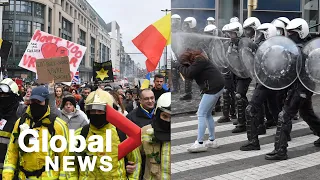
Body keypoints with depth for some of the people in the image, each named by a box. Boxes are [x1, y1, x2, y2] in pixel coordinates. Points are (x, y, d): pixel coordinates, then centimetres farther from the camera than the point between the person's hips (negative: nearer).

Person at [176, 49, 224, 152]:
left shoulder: (198, 61, -14)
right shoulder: (199, 60, 17)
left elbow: (189, 73, -21)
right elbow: (191, 75, 14)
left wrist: (180, 66, -6)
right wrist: (183, 66, -1)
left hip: (213, 88, -11)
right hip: (217, 87, 11)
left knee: (201, 114, -9)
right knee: (208, 114, 16)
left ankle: (200, 143, -10)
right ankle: (212, 141, 21)